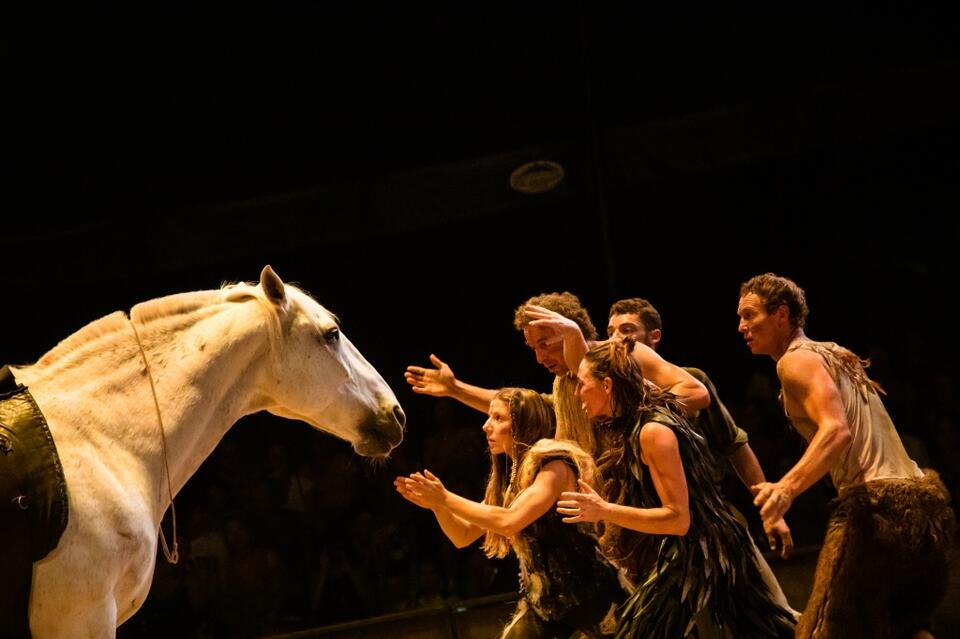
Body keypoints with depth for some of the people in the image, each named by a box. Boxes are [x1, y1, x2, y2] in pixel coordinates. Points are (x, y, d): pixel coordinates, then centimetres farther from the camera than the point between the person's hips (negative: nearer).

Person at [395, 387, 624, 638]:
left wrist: (445, 498, -24)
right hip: (541, 598, 7)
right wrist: (435, 503, -9)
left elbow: (510, 522, -30)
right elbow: (463, 536, 9)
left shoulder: (555, 466, -17)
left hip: (585, 595, -7)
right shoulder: (507, 476, 7)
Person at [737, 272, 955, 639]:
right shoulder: (834, 355, 24)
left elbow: (837, 430, -21)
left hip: (876, 506, -10)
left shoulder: (796, 360, -5)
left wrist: (788, 487, -33)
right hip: (923, 500, 10)